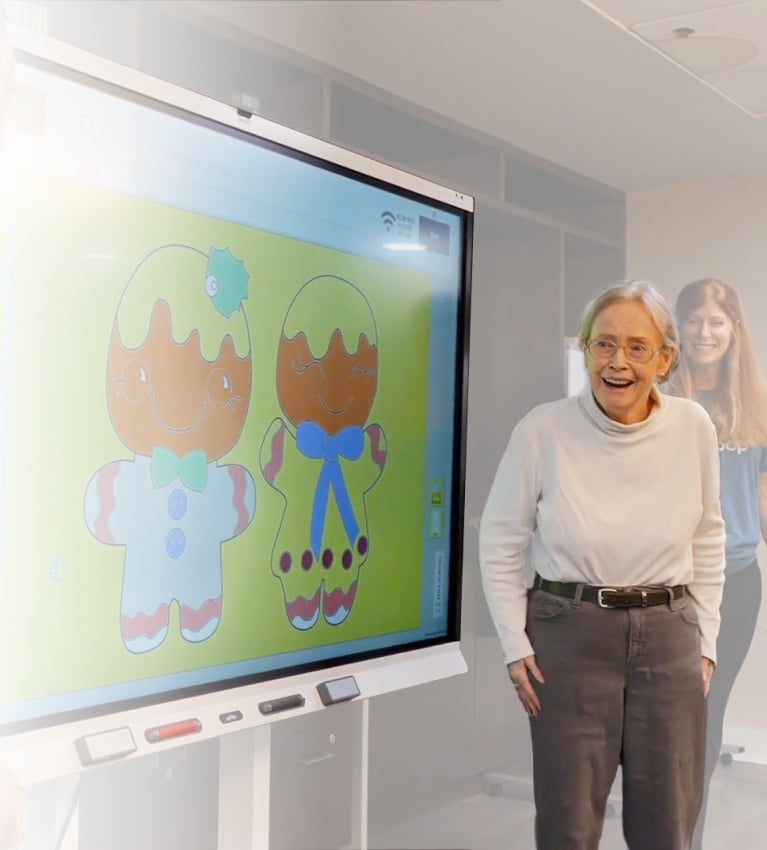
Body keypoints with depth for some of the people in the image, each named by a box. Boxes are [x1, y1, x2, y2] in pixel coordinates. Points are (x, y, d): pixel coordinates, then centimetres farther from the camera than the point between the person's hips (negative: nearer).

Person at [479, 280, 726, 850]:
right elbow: (501, 542, -1)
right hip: (569, 636, -2)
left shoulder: (693, 428, -5)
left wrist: (705, 641, 6)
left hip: (669, 637, 3)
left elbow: (708, 539, 8)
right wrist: (516, 646, -4)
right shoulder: (544, 430, -12)